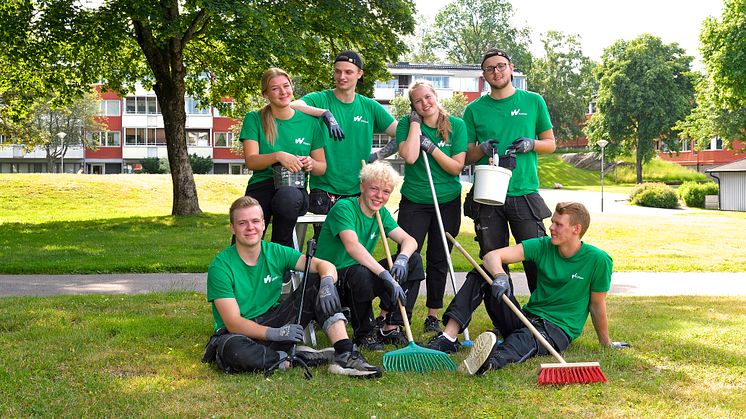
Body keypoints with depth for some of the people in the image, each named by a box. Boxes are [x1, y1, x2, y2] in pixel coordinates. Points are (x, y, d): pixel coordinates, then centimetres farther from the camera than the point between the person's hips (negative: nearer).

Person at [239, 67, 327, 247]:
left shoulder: (310, 122, 11)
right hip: (262, 185, -1)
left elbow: (322, 166, 15)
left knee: (288, 197, -39)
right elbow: (251, 161, -3)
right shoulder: (254, 119, 8)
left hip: (296, 187, 1)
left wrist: (311, 164, -9)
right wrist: (278, 156, -21)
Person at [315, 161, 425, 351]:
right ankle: (363, 334, -15)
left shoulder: (381, 214, 7)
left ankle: (390, 326, -7)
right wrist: (385, 275, -43)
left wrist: (402, 258, -24)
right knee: (361, 274, -40)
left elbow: (409, 240, 1)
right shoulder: (344, 207, -18)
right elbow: (352, 246, -34)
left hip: (362, 274, 8)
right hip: (332, 279, -8)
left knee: (414, 261, -5)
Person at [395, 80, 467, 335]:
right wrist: (415, 123, -15)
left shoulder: (456, 125, -2)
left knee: (439, 261, 9)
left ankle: (433, 316, 21)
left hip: (448, 202, 2)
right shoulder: (407, 124, -4)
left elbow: (457, 167, -7)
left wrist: (431, 148, -17)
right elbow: (409, 156, -22)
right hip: (414, 202, -2)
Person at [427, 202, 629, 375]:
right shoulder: (543, 246, 0)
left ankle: (493, 360, -77)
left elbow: (597, 306, 2)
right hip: (525, 317, 5)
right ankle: (447, 337, -28)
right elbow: (493, 256, -10)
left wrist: (606, 343, 9)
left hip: (558, 329, -5)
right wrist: (500, 276, -32)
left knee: (525, 338, -42)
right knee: (483, 273, -13)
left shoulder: (598, 260, -9)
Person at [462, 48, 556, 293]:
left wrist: (531, 144, -7)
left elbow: (551, 144, 14)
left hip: (525, 193, -1)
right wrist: (481, 149, -9)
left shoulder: (533, 101, 9)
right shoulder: (474, 110, 9)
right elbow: (465, 157, 12)